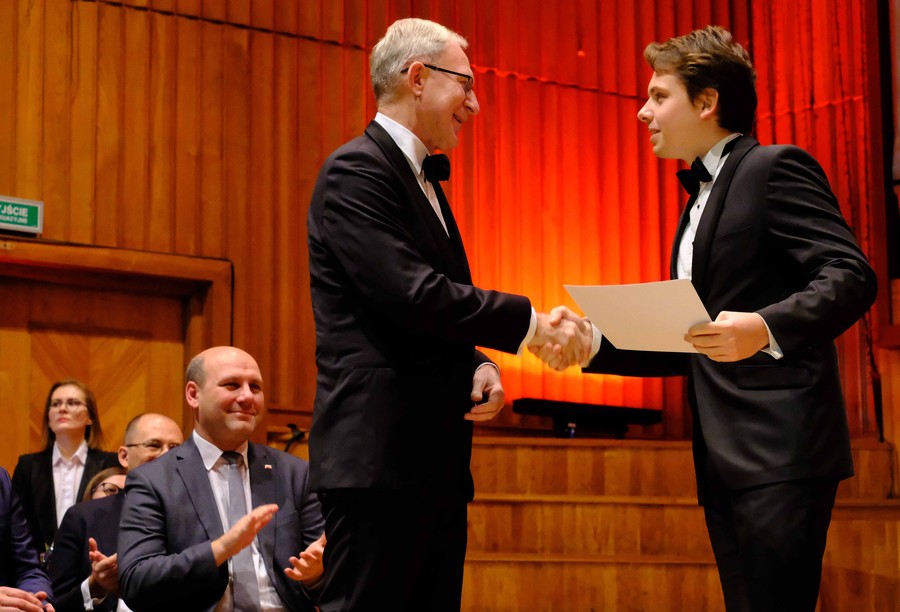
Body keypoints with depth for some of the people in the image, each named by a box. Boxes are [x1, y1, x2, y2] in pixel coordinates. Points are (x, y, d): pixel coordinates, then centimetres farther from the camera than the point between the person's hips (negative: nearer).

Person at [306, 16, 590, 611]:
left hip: (434, 460, 10)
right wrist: (530, 323, -12)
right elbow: (413, 296, -20)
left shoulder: (425, 182, 21)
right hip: (379, 456, -10)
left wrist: (479, 364, 3)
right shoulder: (356, 171, -9)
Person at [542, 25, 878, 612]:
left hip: (780, 453, -9)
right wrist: (594, 341, 11)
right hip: (724, 463, 9)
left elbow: (852, 277, -15)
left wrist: (765, 328, -30)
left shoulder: (775, 168, -4)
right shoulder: (702, 199, 24)